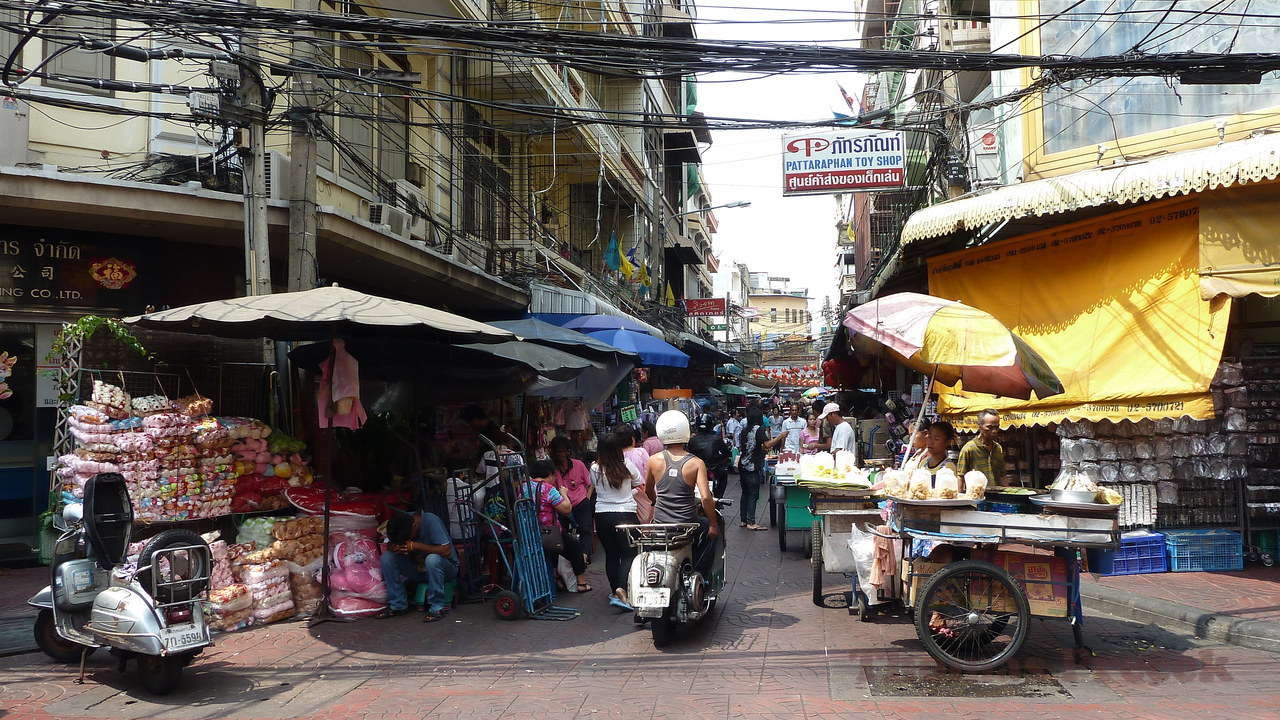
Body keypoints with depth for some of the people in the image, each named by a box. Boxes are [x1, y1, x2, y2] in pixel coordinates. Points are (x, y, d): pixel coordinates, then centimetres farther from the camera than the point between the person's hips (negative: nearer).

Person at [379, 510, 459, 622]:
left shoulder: (430, 521, -25)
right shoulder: (401, 522, -9)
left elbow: (446, 551, -32)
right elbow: (389, 545, 0)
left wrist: (415, 545, -31)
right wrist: (395, 548, -24)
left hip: (446, 568, -5)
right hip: (418, 568, 6)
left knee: (432, 559, -38)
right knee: (387, 557, -13)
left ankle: (437, 608, -24)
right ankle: (398, 605, -6)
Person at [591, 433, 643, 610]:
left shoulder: (595, 469, -4)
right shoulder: (627, 466, -6)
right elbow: (640, 485, 10)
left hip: (602, 515, 2)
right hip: (626, 514, -2)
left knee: (611, 555, 13)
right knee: (628, 554, -1)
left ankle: (615, 591, 21)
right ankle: (622, 588, -21)